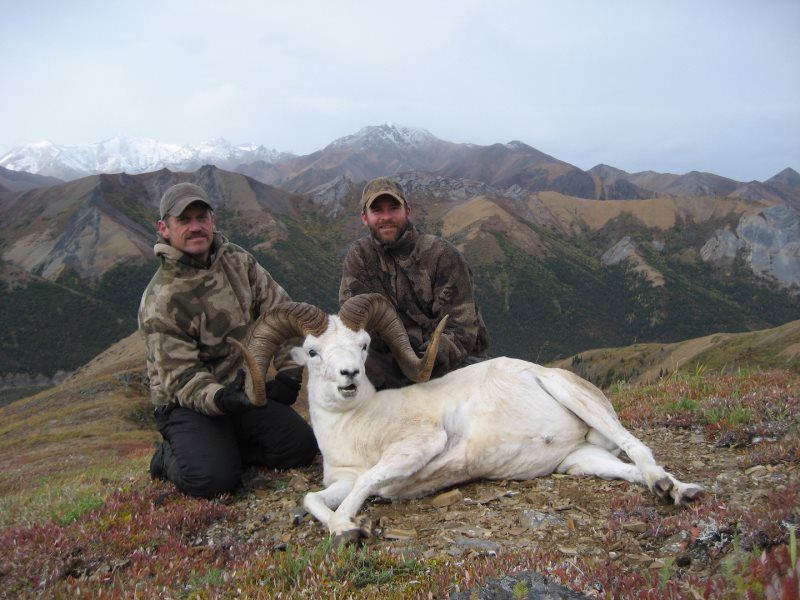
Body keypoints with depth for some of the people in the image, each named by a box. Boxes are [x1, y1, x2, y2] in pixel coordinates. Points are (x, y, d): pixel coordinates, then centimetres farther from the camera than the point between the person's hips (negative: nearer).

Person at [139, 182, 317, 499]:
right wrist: (220, 399, -39)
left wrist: (288, 373, -4)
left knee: (302, 447, -11)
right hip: (186, 403, -5)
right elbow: (181, 378, -20)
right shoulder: (161, 300, -19)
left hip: (244, 387, 6)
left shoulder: (237, 260, 0)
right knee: (214, 480, -27)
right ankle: (170, 457, 6)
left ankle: (226, 449, 9)